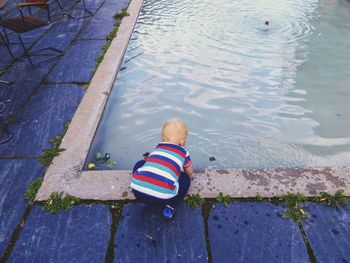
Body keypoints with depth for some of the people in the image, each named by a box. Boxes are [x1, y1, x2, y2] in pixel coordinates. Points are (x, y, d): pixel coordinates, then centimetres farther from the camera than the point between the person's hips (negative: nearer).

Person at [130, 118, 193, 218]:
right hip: (161, 197, -2)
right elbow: (190, 173, 29)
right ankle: (170, 206, 8)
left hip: (138, 190, 3)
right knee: (185, 179, 24)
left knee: (140, 164, 32)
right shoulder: (184, 152, 15)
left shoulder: (157, 148, 23)